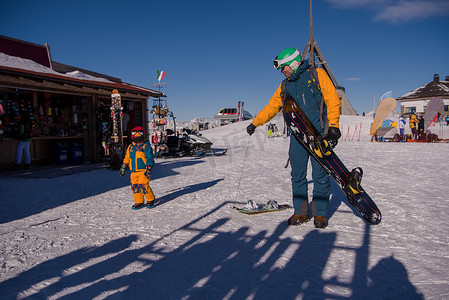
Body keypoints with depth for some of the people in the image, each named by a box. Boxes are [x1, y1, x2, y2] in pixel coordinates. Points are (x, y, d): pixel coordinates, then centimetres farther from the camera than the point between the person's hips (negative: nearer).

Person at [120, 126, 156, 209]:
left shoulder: (146, 146, -3)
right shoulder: (130, 147, 16)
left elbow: (150, 158, -9)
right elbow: (126, 158, 26)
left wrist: (148, 169, -16)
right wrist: (123, 168, 25)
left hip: (143, 171, -6)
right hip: (134, 171, 6)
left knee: (143, 186, -12)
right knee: (134, 187, 4)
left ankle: (150, 200, 10)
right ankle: (139, 203, 17)